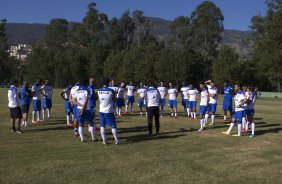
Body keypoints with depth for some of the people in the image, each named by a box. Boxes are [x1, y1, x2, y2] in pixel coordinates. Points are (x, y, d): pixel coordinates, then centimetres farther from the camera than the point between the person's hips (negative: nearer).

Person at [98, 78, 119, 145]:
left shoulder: (99, 91, -3)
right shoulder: (111, 91, -13)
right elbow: (114, 100, 1)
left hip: (101, 110, 3)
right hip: (109, 111, -3)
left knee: (102, 126, 10)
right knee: (113, 126, 6)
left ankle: (104, 140, 10)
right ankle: (116, 140, 9)